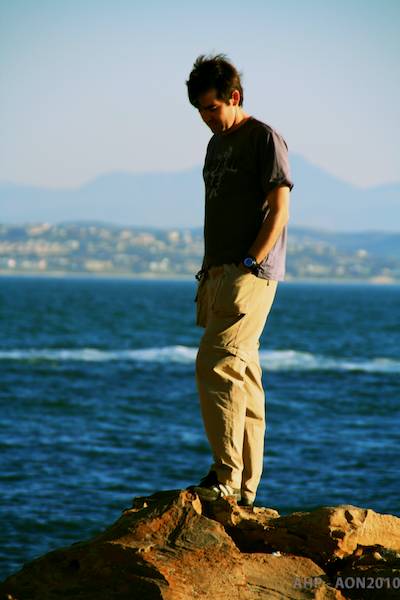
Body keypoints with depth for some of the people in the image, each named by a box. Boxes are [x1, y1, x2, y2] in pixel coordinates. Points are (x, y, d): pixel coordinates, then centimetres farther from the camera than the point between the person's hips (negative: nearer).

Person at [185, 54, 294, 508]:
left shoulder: (264, 138, -6)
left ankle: (226, 478, -17)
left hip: (251, 273, -9)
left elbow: (279, 208, -12)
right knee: (241, 377, 8)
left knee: (215, 366, -17)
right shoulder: (216, 145, 20)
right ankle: (245, 488, 10)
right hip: (219, 274, 9)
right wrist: (208, 274, 16)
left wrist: (249, 264, -18)